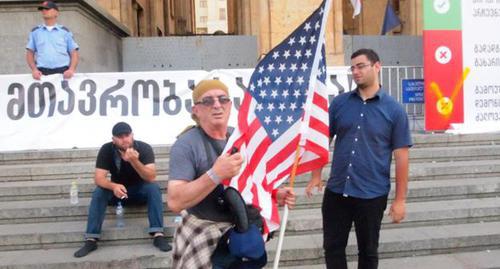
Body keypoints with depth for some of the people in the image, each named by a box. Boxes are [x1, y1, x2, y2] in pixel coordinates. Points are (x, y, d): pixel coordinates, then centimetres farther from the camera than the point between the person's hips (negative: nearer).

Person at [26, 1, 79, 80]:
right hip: (42, 72, 1)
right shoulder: (35, 32, 17)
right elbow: (30, 53, 15)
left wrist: (71, 69, -9)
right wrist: (34, 69, -2)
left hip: (63, 72, -1)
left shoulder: (65, 31, 13)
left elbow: (74, 53, 8)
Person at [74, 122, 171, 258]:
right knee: (99, 192, -27)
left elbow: (151, 177, -30)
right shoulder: (106, 150, -17)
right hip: (117, 190, 1)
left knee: (154, 188, -31)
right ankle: (91, 239, -26)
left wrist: (134, 161, -46)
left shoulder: (144, 148, -21)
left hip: (140, 190, -1)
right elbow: (99, 178, -23)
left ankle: (158, 235, -35)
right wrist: (113, 186, -45)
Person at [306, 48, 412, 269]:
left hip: (372, 195, -2)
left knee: (368, 251, 13)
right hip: (336, 191, 3)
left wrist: (400, 199, -5)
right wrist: (316, 175, 1)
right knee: (333, 247, 11)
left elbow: (401, 156, -4)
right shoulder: (339, 103, 3)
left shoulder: (394, 110, -4)